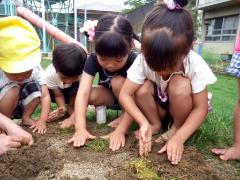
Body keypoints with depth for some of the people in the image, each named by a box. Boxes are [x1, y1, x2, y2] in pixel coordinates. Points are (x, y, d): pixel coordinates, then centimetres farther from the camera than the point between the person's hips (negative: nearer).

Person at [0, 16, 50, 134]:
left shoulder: (35, 69, -22)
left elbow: (45, 96, -23)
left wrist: (42, 121, -32)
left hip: (17, 107, 3)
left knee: (34, 87, -22)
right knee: (13, 88, -30)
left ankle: (26, 118, -5)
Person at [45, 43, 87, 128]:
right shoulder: (50, 75, -32)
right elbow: (58, 95, -20)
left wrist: (73, 117, -41)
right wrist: (62, 109, -39)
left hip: (75, 92, -2)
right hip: (60, 90, 3)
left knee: (78, 86, -38)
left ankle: (71, 108, -11)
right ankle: (67, 108, -7)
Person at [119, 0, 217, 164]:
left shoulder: (195, 65, -30)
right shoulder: (143, 60, -27)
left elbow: (201, 108, -24)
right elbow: (125, 94, -24)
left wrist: (179, 138, -33)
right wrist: (144, 122, -36)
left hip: (186, 109, -1)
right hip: (159, 105, 2)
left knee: (179, 85, -34)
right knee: (143, 89, -29)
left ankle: (176, 128, -9)